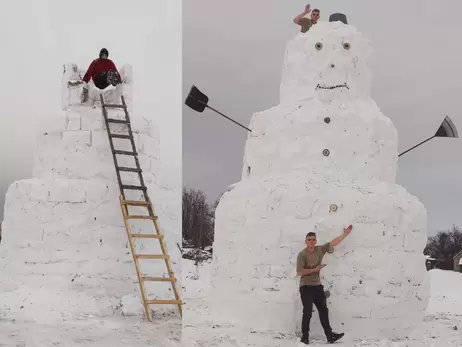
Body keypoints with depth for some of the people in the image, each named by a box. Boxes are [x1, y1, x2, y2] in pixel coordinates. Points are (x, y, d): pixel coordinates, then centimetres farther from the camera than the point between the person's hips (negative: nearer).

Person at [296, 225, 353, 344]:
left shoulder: (320, 249, 3)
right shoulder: (302, 254, -14)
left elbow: (333, 242, 11)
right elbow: (299, 272, -18)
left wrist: (345, 233, 13)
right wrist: (315, 269, -15)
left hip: (317, 286, 6)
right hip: (306, 287, -6)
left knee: (323, 310, 9)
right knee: (307, 312, -7)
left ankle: (330, 335, 14)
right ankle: (305, 337, 0)